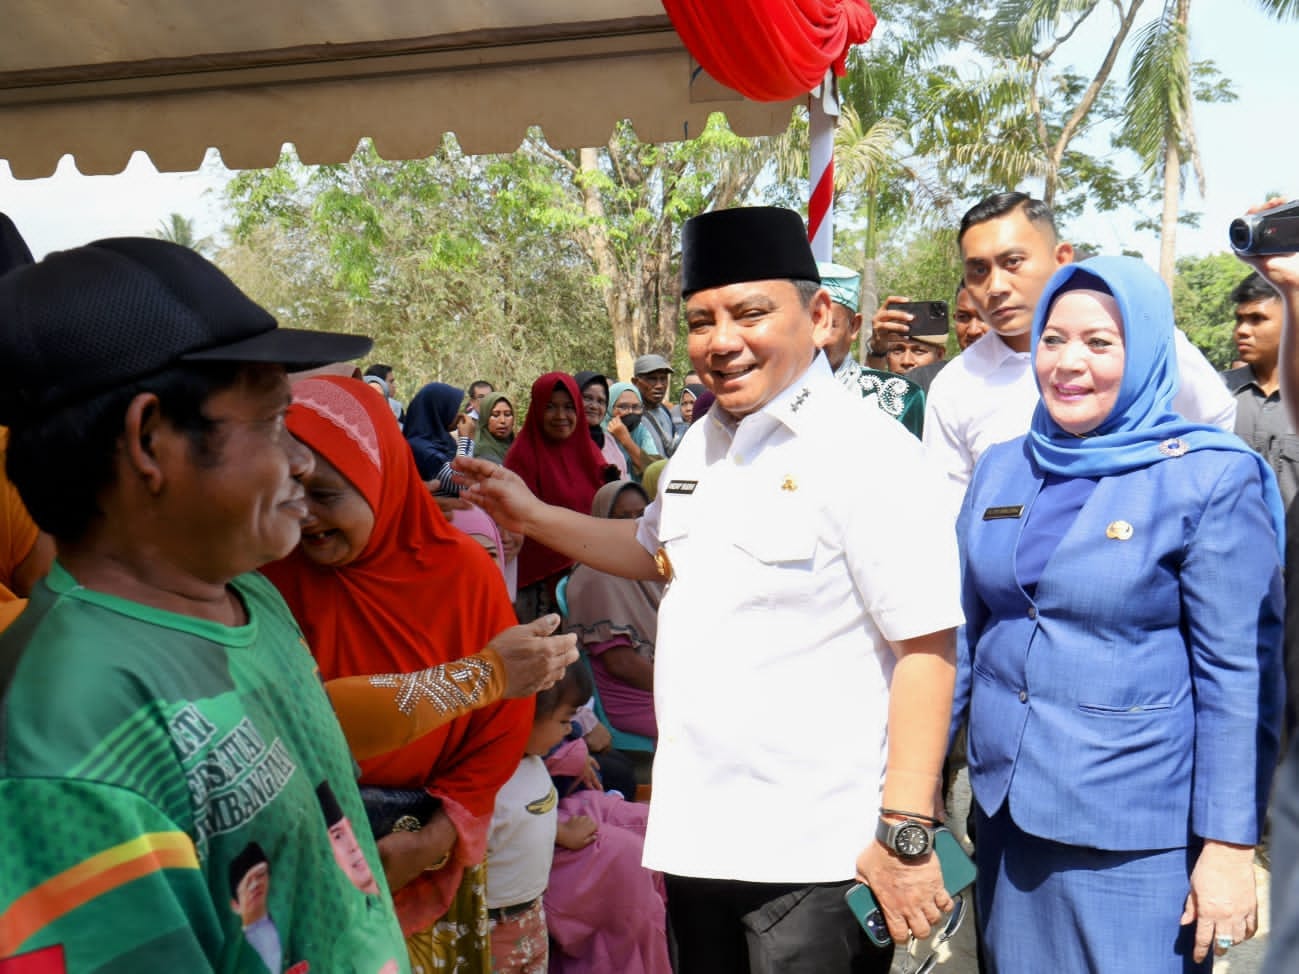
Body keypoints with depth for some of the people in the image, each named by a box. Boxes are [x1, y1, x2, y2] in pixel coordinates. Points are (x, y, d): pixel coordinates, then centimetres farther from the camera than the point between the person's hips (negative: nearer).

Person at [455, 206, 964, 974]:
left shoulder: (871, 455, -16)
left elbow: (926, 648, -18)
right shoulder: (702, 444, 7)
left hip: (818, 853, -7)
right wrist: (533, 516, 15)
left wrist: (905, 833, -20)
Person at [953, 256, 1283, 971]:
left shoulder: (1213, 479, -10)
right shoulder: (1001, 470, 4)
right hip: (1004, 814, 5)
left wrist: (1230, 846, -11)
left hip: (1136, 839, -5)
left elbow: (1240, 677, -10)